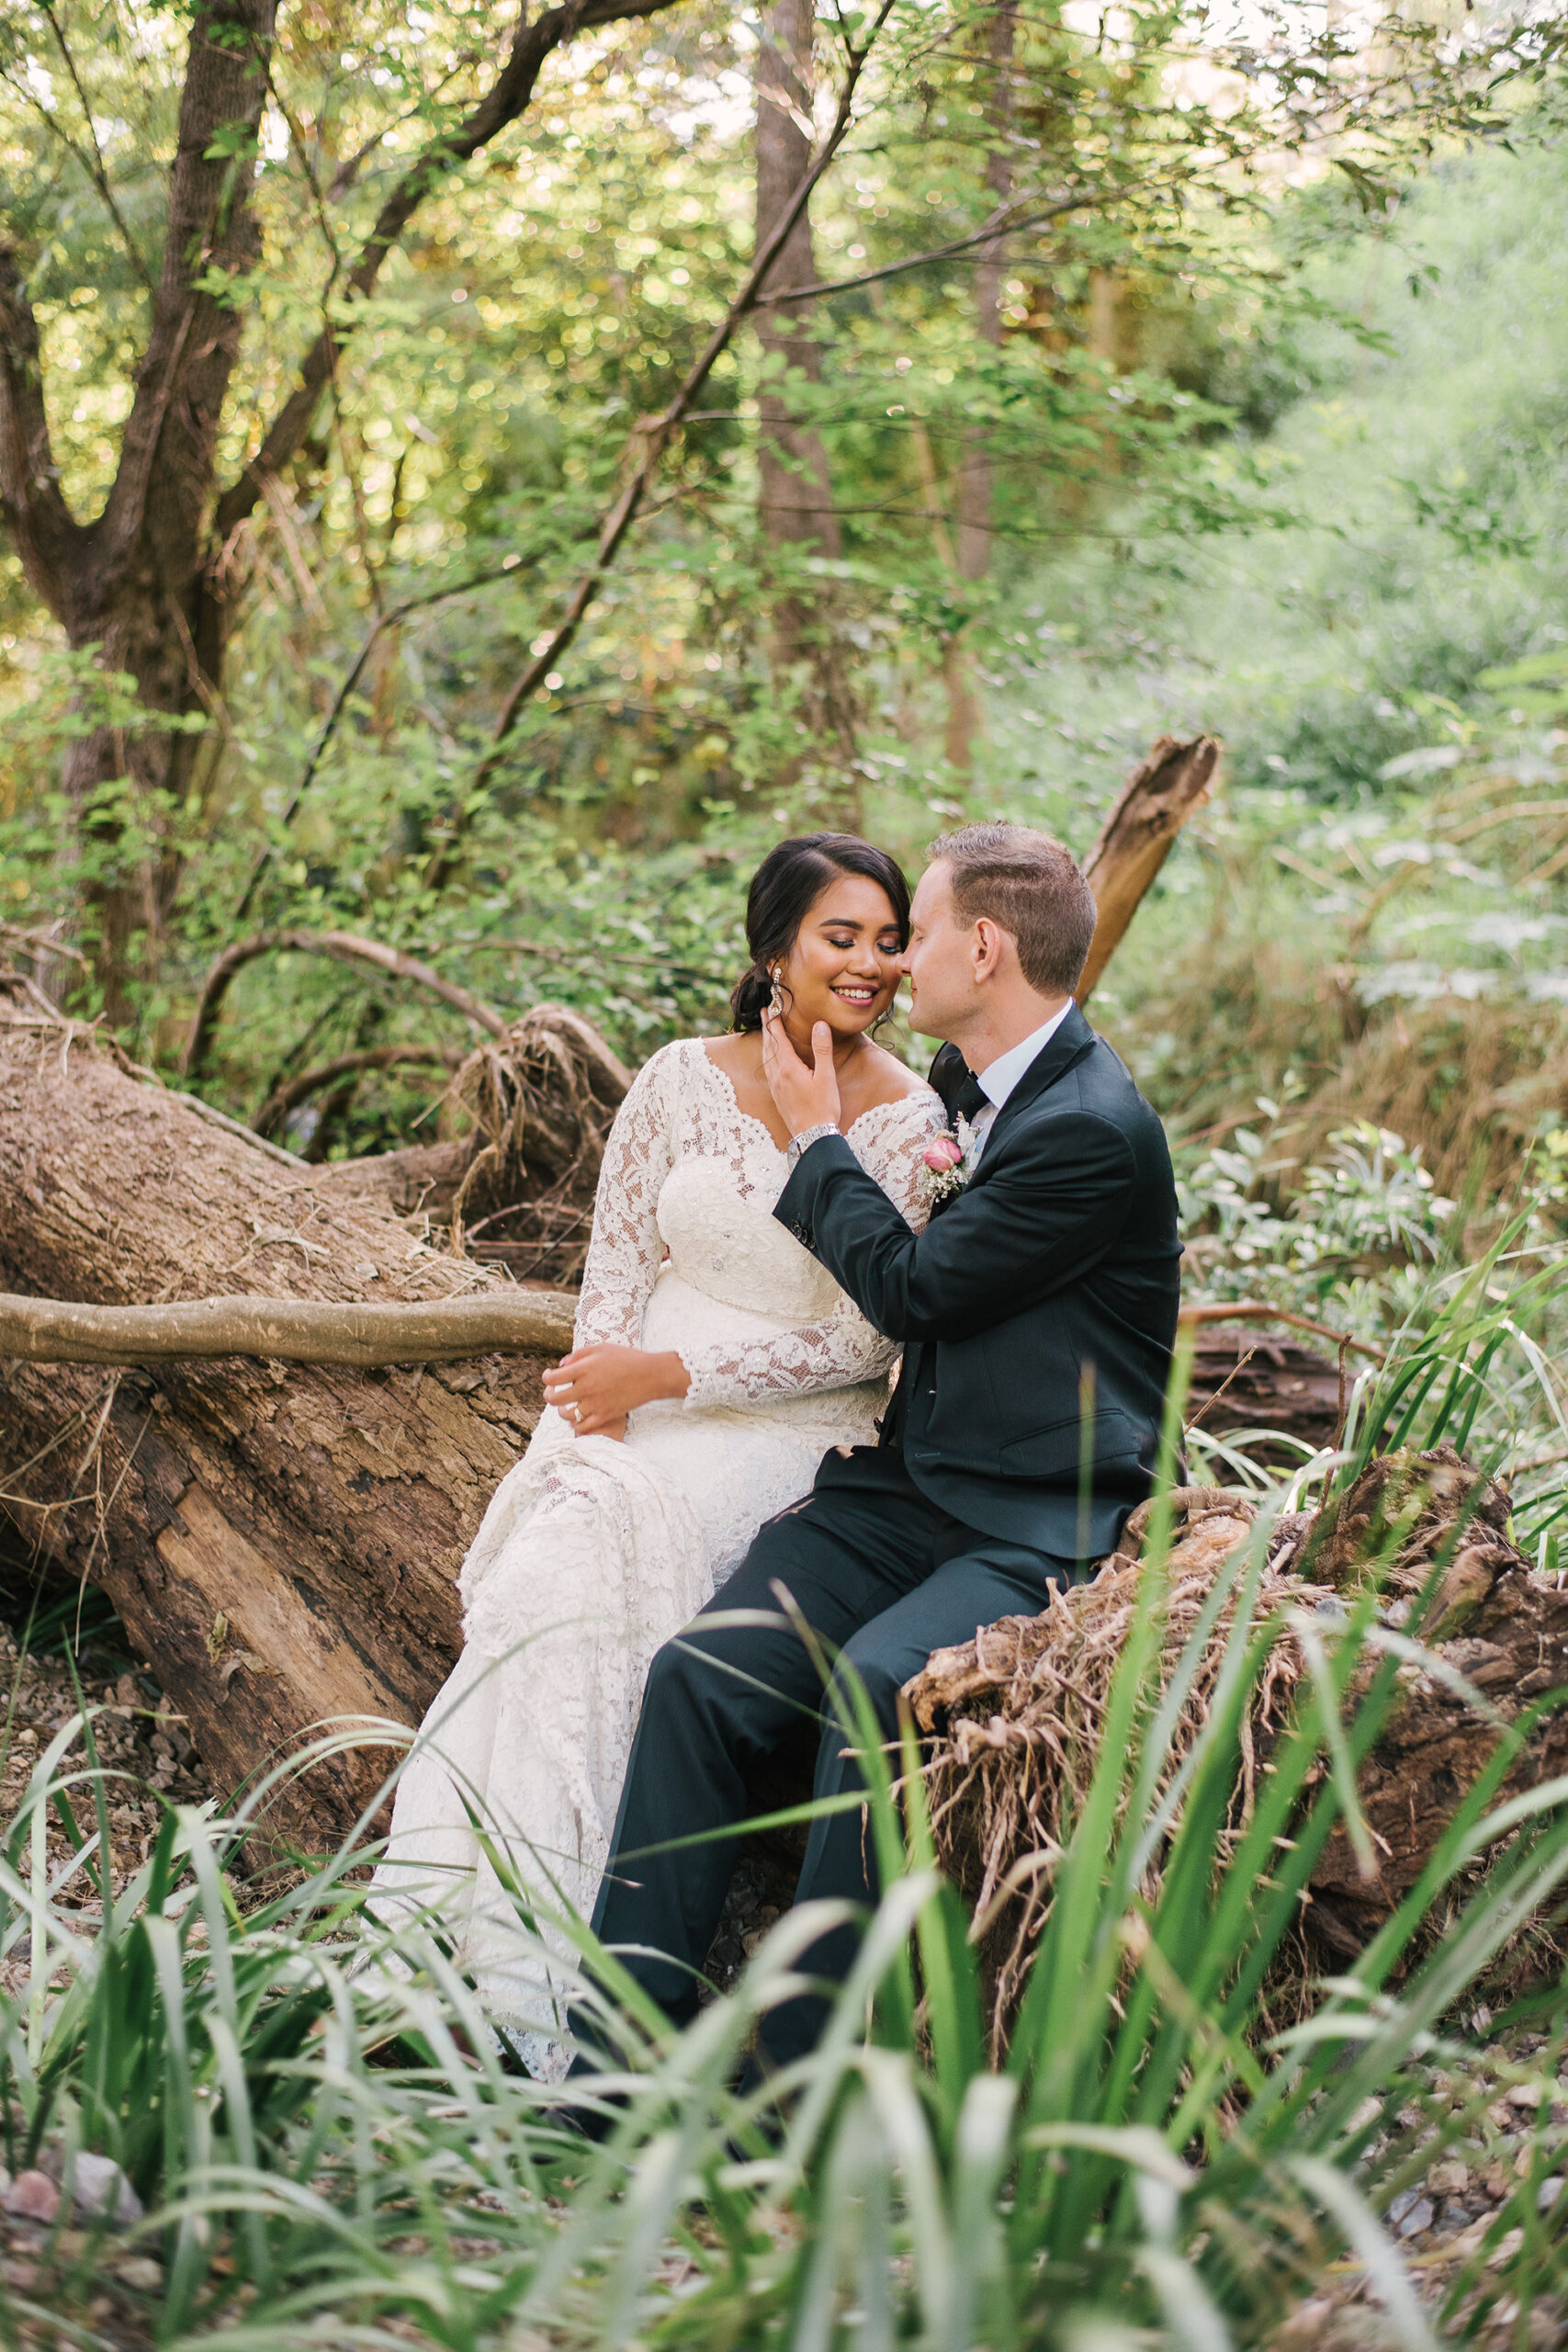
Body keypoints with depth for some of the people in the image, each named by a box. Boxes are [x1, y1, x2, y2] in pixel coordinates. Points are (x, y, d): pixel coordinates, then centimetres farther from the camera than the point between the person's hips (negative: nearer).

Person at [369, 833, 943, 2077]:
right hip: (639, 1397, 3)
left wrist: (669, 1376, -16)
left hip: (793, 1427, -3)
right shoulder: (683, 1079, 4)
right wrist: (607, 1400, -10)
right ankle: (449, 1923, -22)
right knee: (569, 1544, -28)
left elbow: (863, 1342, -9)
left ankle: (522, 1961, -22)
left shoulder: (911, 1122, -6)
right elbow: (618, 1259, 9)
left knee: (604, 1554, -29)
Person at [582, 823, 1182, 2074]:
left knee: (876, 1685, -33)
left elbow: (912, 1288, -13)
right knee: (701, 1673, -15)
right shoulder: (958, 1080, 13)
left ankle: (794, 2075, -19)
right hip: (908, 1484, 8)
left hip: (1042, 1531, -7)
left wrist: (819, 1137, 0)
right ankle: (612, 2058, -14)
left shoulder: (1096, 1130, -16)